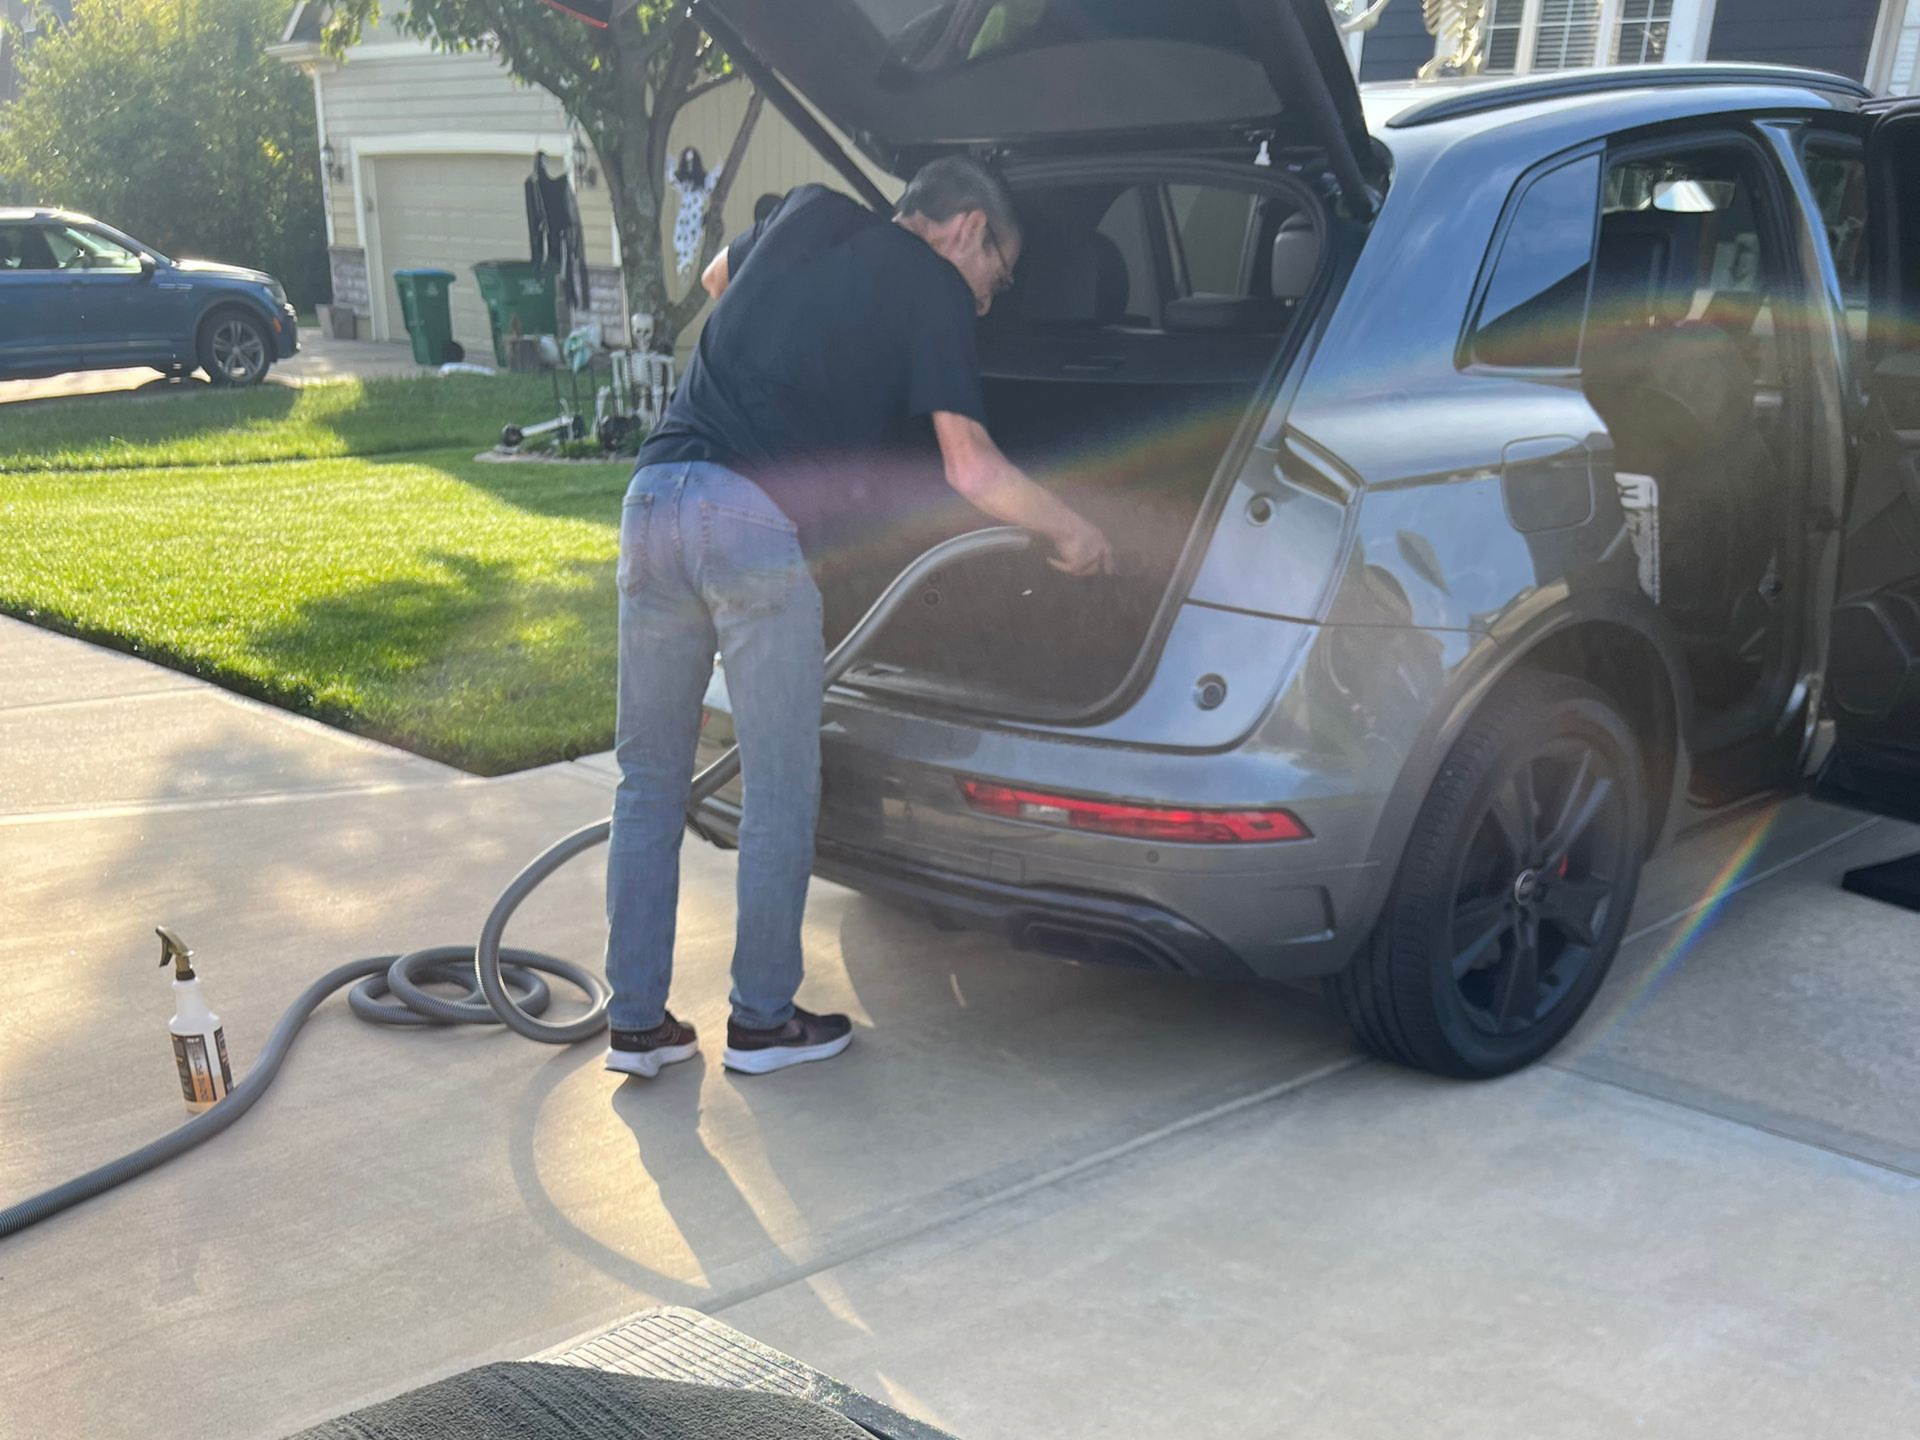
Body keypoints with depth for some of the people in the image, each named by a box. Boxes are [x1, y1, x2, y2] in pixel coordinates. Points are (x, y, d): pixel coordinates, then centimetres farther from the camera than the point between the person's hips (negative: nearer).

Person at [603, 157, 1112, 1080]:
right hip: (753, 519, -6)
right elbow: (971, 469, -2)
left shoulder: (809, 215, 23)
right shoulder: (935, 289, 6)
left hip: (655, 493, 7)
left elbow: (716, 278, 45)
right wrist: (1071, 533, 13)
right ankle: (762, 1021, 17)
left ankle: (637, 1022, 19)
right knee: (780, 788, 7)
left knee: (648, 780, 13)